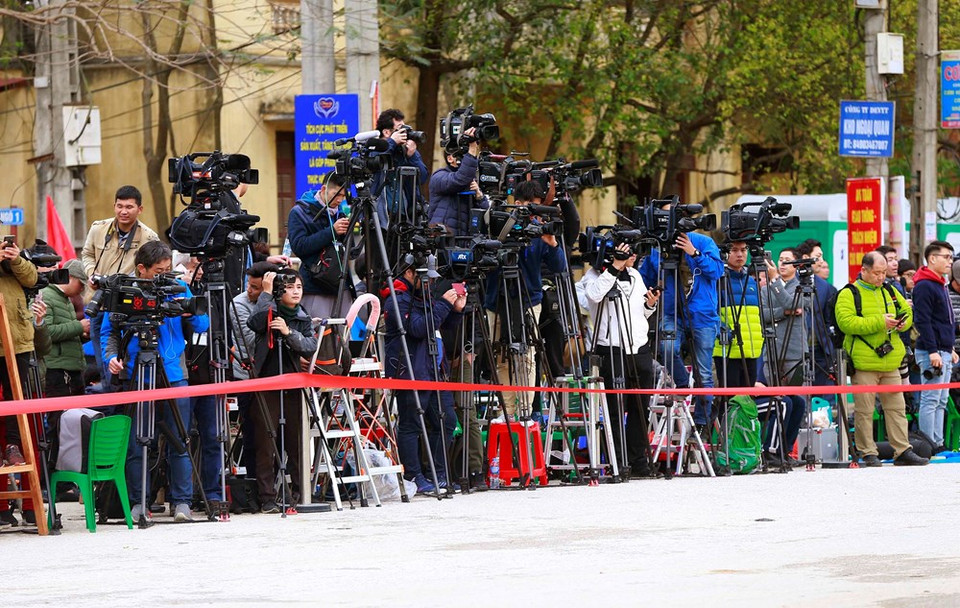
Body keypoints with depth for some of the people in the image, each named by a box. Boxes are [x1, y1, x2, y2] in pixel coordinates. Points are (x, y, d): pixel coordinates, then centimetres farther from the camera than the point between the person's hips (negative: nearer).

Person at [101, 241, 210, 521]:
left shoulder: (177, 287, 6)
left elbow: (202, 325, 6)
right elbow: (109, 330, 8)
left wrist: (190, 312, -15)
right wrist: (111, 356, -9)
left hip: (173, 372, 1)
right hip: (135, 375, -1)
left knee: (179, 441, 0)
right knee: (136, 444, 0)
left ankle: (182, 501, 6)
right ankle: (139, 503, 8)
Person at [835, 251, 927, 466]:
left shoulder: (890, 292, 16)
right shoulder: (849, 294, -3)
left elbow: (907, 312, 24)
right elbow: (846, 322, -16)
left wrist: (902, 323, -1)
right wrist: (879, 322, -19)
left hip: (890, 362, 6)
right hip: (863, 363, -6)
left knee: (896, 408, 6)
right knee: (864, 410, -3)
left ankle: (902, 451, 9)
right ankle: (868, 454, 3)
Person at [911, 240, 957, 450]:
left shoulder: (940, 285, 19)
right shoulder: (924, 286, -13)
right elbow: (922, 321, -19)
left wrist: (950, 349, 23)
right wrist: (933, 351, -23)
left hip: (944, 352, 10)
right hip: (931, 353, -10)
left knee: (941, 401, 11)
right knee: (930, 400, -9)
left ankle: (938, 443, 14)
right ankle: (928, 445, -9)